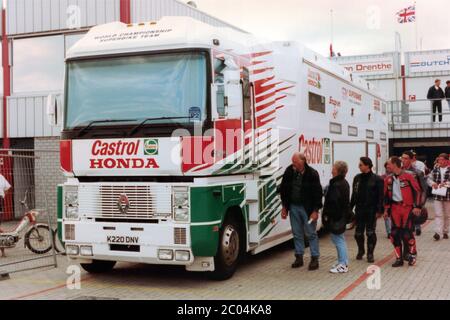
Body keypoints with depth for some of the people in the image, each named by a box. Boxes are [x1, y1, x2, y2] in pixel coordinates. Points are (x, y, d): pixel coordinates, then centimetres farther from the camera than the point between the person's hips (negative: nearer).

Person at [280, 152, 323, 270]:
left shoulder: (312, 174, -13)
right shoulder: (289, 172, 0)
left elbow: (318, 193, -10)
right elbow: (283, 190, 11)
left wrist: (315, 210, -12)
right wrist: (285, 207, 9)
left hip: (308, 208, -4)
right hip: (293, 207, 5)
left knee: (311, 234, 1)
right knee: (297, 234, 11)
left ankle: (315, 258, 9)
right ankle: (299, 257, 20)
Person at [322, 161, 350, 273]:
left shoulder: (336, 185, -21)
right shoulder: (344, 183, 13)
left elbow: (333, 202, -24)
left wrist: (327, 214, -16)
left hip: (336, 217, -11)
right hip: (342, 215, 11)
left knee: (338, 239, -4)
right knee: (339, 239, 19)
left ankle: (343, 265, 0)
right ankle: (343, 262, 27)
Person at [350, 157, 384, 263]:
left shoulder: (376, 179, -7)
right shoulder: (357, 178, 8)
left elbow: (381, 196, -9)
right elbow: (354, 195, 13)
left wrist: (379, 210, -15)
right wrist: (350, 208, 10)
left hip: (371, 210, -4)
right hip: (359, 210, 5)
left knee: (370, 232, 0)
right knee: (358, 232, 9)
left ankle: (370, 253, 12)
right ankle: (361, 251, 29)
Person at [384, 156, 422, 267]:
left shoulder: (408, 177, -6)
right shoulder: (388, 180, 9)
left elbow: (417, 191, -5)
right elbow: (386, 195, 16)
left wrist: (417, 206, -9)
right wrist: (386, 209, 12)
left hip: (407, 207, -5)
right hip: (395, 208, 5)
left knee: (406, 232, -9)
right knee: (395, 233, 3)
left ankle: (413, 254, 15)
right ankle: (399, 258, 13)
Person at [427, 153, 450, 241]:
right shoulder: (435, 170, 8)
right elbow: (429, 179, 12)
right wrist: (433, 183, -8)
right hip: (437, 196, 1)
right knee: (438, 214, -7)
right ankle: (437, 233, -14)